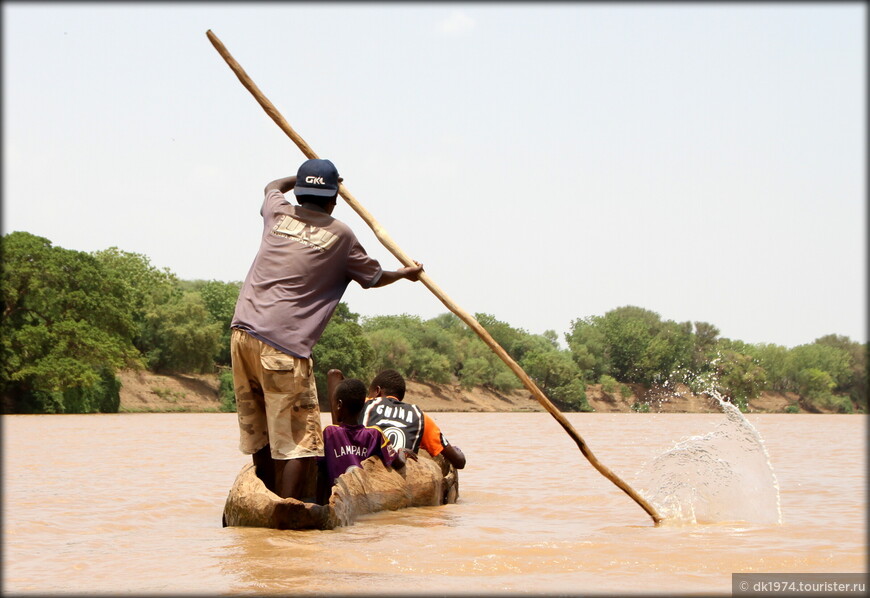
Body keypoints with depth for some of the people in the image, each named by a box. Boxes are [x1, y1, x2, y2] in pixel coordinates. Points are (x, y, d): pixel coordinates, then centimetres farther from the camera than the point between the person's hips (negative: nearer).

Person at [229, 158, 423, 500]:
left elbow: (274, 186, 41)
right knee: (298, 442, -6)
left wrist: (306, 177, 58)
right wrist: (405, 273, 40)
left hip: (242, 334, 6)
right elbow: (373, 277, 21)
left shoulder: (277, 213, 14)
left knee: (260, 437, 15)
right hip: (284, 344, -6)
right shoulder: (339, 235, 4)